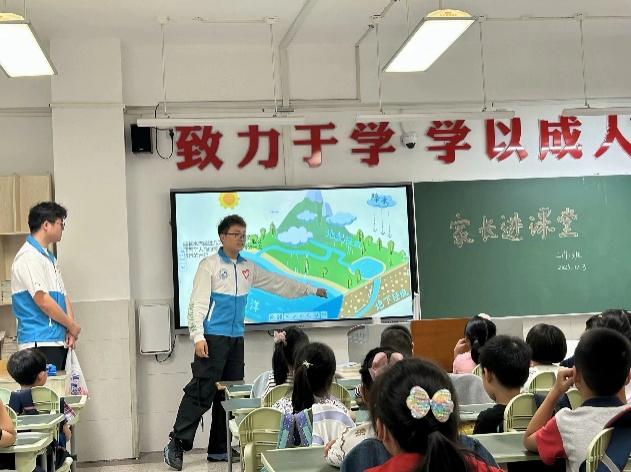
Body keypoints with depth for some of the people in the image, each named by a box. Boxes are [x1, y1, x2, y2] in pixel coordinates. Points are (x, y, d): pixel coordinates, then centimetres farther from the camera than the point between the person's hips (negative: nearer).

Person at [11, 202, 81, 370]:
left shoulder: (50, 258, 20)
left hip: (59, 341, 9)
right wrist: (72, 326, -7)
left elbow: (63, 296, 17)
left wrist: (70, 330, 2)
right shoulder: (28, 257, -11)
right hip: (40, 343, -9)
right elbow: (42, 300, -17)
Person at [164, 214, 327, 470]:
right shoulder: (209, 265, -4)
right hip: (213, 338, -7)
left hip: (236, 339, 7)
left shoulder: (248, 268, 15)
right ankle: (177, 445, -3)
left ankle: (219, 449, 16)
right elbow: (198, 303, -10)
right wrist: (198, 337, -18)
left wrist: (311, 290, 24)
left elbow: (278, 283, 23)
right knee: (201, 392, -10)